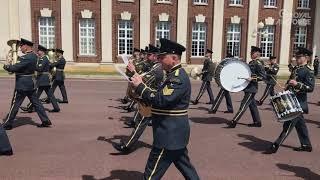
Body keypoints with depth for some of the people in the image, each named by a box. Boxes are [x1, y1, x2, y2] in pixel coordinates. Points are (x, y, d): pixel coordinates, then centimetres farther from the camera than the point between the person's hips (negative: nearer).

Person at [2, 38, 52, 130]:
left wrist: (6, 67, -4)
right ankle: (45, 121, 11)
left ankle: (8, 124, 15)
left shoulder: (26, 58, -20)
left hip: (22, 84, -8)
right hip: (31, 83, 9)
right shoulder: (34, 55, 8)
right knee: (36, 102, 11)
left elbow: (15, 67, -24)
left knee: (15, 104, 3)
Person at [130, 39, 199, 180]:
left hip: (169, 134, -10)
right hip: (175, 133, 10)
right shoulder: (175, 75, 12)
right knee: (185, 167, 23)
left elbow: (160, 100, -28)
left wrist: (140, 86, -20)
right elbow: (162, 96, 14)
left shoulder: (178, 77, -20)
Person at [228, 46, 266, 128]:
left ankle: (234, 122, -10)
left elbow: (263, 76, -17)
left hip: (251, 88, -9)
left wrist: (252, 78, -24)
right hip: (248, 87, 9)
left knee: (243, 105, -10)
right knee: (252, 105, 15)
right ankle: (257, 122, 25)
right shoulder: (251, 63, 14)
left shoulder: (258, 64, -12)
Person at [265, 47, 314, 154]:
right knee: (300, 124, 17)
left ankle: (275, 146, -8)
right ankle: (306, 145, 30)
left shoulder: (308, 72, -9)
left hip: (299, 103, -9)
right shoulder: (295, 69, 14)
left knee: (288, 124, -8)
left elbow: (311, 88, -18)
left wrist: (297, 84, -29)